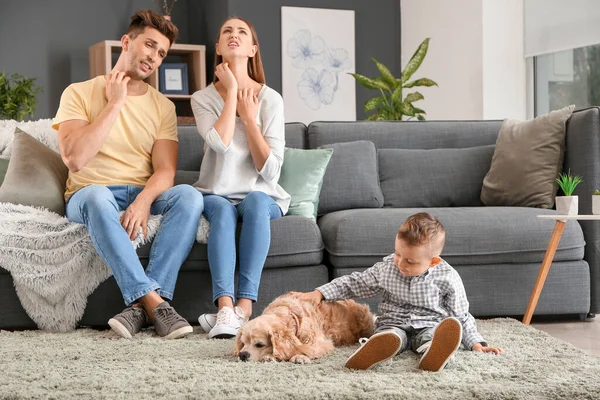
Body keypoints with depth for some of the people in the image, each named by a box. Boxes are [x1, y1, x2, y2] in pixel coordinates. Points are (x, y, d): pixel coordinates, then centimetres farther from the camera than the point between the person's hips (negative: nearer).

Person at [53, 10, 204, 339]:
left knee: (189, 196, -29)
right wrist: (115, 104, -11)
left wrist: (143, 201, -26)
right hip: (89, 196, -3)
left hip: (144, 195, 3)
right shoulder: (80, 93, 2)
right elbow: (74, 159, -14)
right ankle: (154, 301, -41)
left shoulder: (163, 106, 11)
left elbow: (165, 170, -3)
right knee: (97, 195, -39)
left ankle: (140, 305, -36)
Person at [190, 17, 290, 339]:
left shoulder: (270, 99, 0)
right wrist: (231, 91, -11)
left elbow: (270, 171, -8)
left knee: (255, 201, -34)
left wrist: (249, 117, -10)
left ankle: (244, 307, -42)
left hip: (262, 196, 0)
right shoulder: (203, 98, 3)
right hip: (216, 195, 0)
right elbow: (221, 143, -20)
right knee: (222, 210, -34)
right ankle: (226, 308, -47)